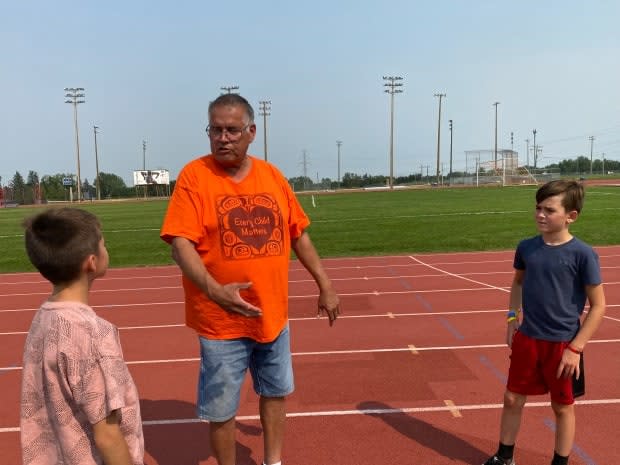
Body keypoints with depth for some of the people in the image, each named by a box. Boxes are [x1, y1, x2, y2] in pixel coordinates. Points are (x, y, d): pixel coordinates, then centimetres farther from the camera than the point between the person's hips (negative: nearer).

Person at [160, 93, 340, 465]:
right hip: (221, 320, -4)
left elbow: (298, 233, 9)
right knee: (221, 409, 9)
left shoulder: (272, 176, 2)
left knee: (276, 392, 21)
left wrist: (325, 285, 10)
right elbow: (181, 242, -18)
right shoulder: (194, 176, -11)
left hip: (273, 314, 5)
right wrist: (214, 290, -33)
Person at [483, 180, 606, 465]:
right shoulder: (527, 247, -2)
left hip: (563, 345, -4)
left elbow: (598, 306, -10)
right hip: (527, 340, 4)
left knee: (563, 407, 14)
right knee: (512, 399, 14)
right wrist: (512, 318, 6)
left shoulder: (582, 254, -15)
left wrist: (576, 348, -13)